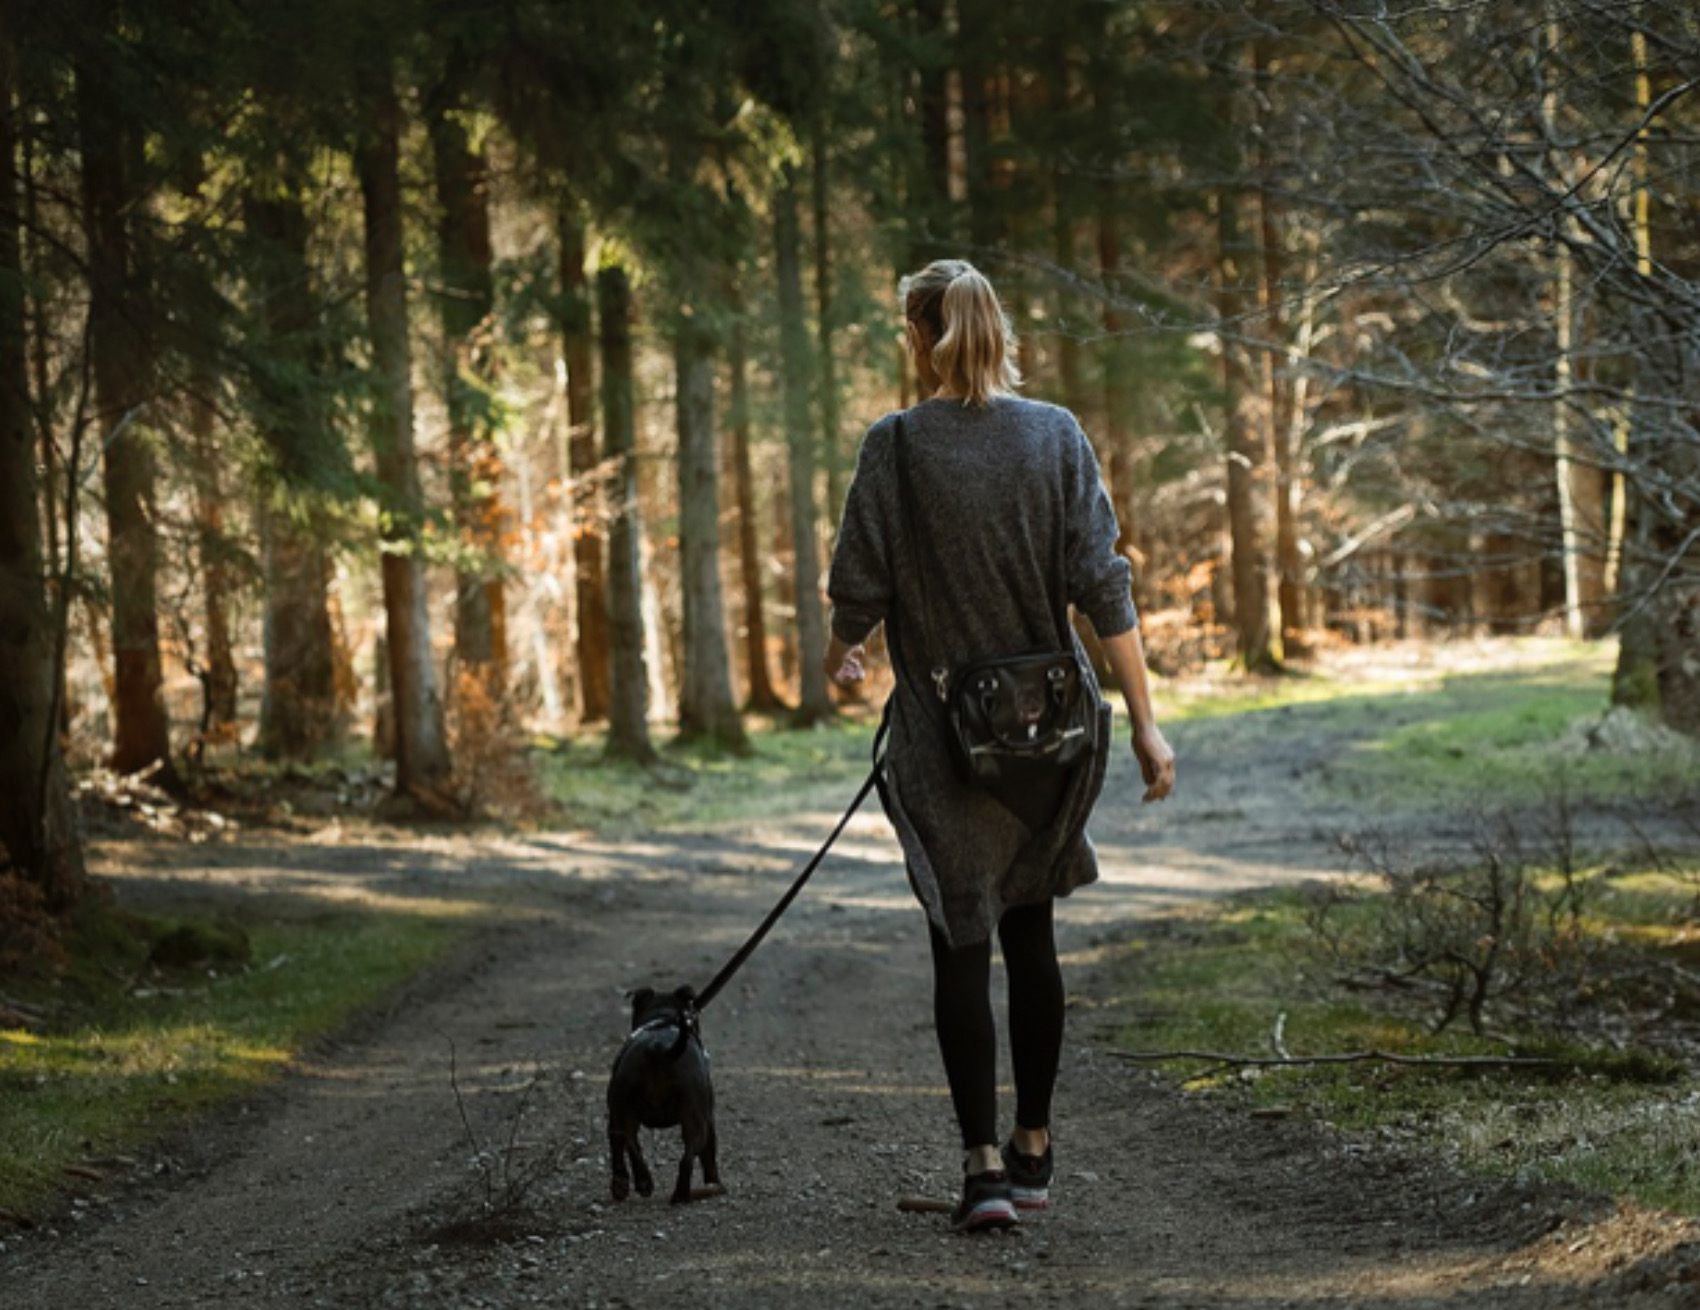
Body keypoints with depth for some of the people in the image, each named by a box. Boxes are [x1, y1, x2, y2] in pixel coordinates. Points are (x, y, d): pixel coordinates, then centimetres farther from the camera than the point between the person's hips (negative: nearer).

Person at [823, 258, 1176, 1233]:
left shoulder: (896, 447, -9)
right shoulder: (1056, 436, -1)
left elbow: (861, 588, -5)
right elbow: (1103, 585, -5)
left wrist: (845, 655, 18)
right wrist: (1145, 720, -3)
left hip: (945, 730, -3)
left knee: (963, 944, 1)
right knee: (1031, 934, 16)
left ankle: (985, 1164, -9)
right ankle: (1034, 1149, 24)